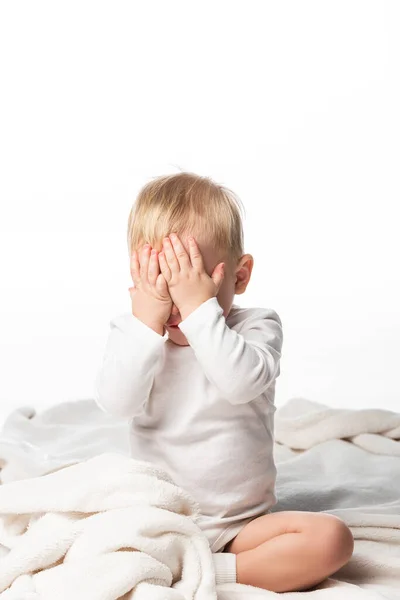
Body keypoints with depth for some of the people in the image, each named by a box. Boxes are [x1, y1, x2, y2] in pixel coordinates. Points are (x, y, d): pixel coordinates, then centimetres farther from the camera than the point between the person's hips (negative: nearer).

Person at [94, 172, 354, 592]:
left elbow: (242, 382, -27)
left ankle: (216, 573, -22)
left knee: (331, 538, -23)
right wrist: (147, 320, -24)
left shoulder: (256, 326, -6)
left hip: (244, 522, -1)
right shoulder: (131, 330, -1)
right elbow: (116, 402, -17)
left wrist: (200, 308, -30)